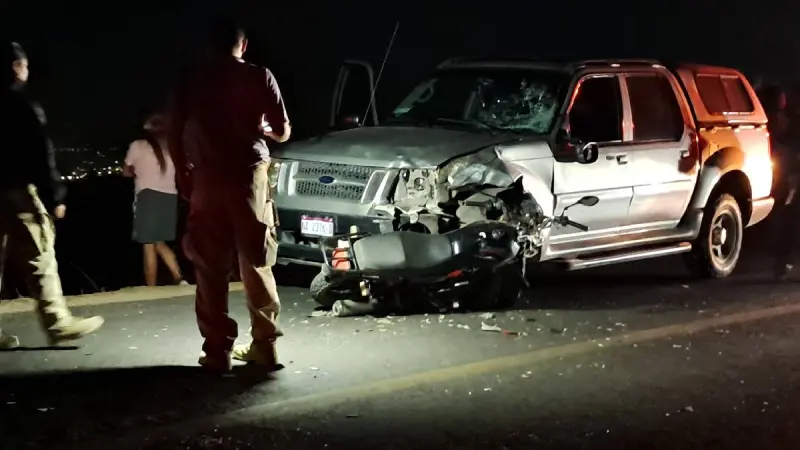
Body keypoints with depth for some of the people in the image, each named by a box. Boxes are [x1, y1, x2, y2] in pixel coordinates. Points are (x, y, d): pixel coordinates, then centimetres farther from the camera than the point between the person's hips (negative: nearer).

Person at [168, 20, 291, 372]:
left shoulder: (192, 79, 4)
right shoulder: (259, 77, 2)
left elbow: (176, 135, -1)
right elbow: (282, 132, 3)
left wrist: (184, 177, 9)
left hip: (207, 179, 0)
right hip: (250, 177, 0)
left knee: (211, 268, 4)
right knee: (257, 265, 9)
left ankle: (218, 350, 2)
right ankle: (264, 344, 9)